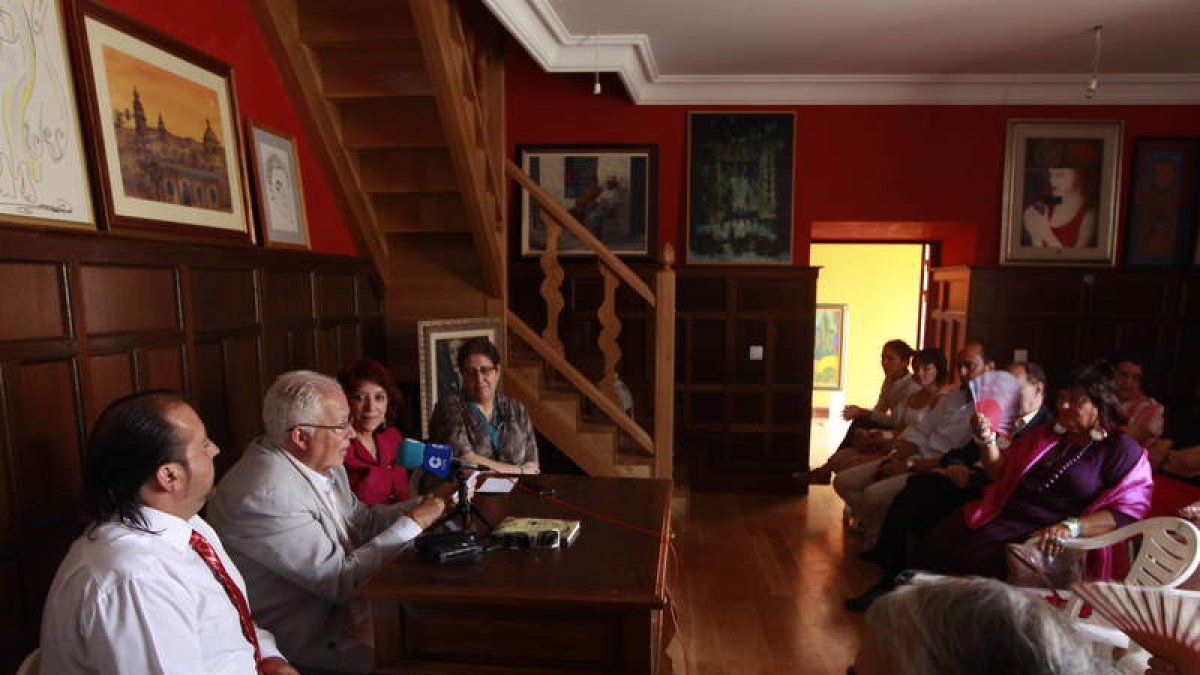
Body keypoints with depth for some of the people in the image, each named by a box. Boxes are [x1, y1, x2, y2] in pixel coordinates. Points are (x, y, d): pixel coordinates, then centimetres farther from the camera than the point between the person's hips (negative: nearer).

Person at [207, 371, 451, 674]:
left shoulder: (324, 464, 2)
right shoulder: (267, 495, -26)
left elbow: (364, 522, 12)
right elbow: (342, 580, -23)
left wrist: (427, 503, -2)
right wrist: (412, 523, -16)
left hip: (335, 604, 8)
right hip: (302, 640, -8)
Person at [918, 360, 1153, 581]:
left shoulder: (1124, 451, 4)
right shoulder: (1046, 434, 23)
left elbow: (1126, 512, -9)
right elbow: (1000, 473, 24)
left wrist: (1071, 527, -24)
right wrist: (986, 437, 7)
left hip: (1043, 534, -6)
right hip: (1002, 515, 6)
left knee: (973, 558, -32)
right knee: (936, 541, -21)